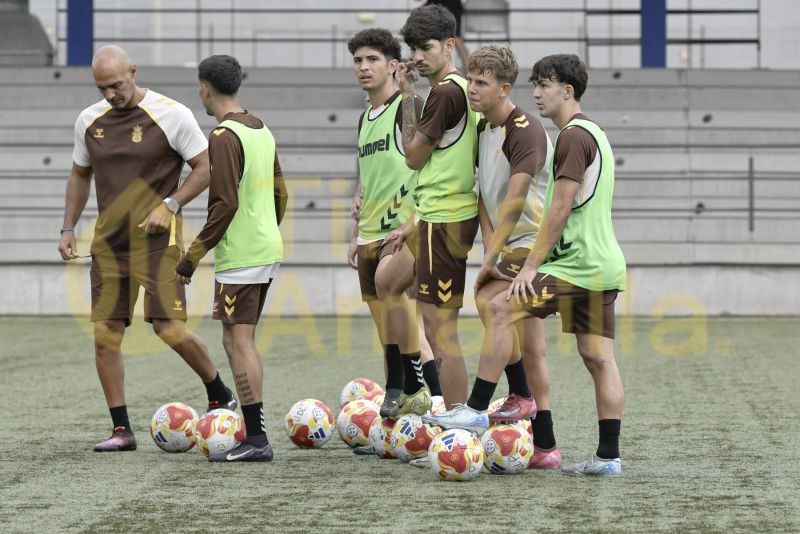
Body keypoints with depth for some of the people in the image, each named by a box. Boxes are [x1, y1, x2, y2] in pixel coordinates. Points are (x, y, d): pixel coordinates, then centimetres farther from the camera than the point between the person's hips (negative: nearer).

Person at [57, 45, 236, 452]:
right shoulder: (89, 121, 7)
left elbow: (206, 167, -5)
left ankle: (220, 396, 13)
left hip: (156, 240, -5)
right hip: (108, 242, 5)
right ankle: (121, 430, 6)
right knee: (105, 334, -1)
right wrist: (68, 228, 11)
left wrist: (169, 206, -16)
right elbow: (80, 175, 20)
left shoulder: (171, 116, -8)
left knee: (169, 328, -12)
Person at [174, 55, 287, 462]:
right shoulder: (262, 131, 13)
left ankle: (256, 439, -8)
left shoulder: (224, 137, -14)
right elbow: (281, 194, 18)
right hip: (267, 250, 9)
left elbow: (224, 205, -19)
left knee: (237, 342, -6)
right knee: (243, 342, 14)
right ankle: (252, 431, 16)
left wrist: (192, 256, -14)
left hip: (238, 257, -9)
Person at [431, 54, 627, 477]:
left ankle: (477, 410, -12)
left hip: (578, 266, -10)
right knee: (598, 357, 5)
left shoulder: (574, 136, -11)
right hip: (603, 265, 10)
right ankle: (608, 456, 3)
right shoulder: (592, 133, 21)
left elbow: (560, 208, -17)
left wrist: (531, 265, -15)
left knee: (500, 309, -11)